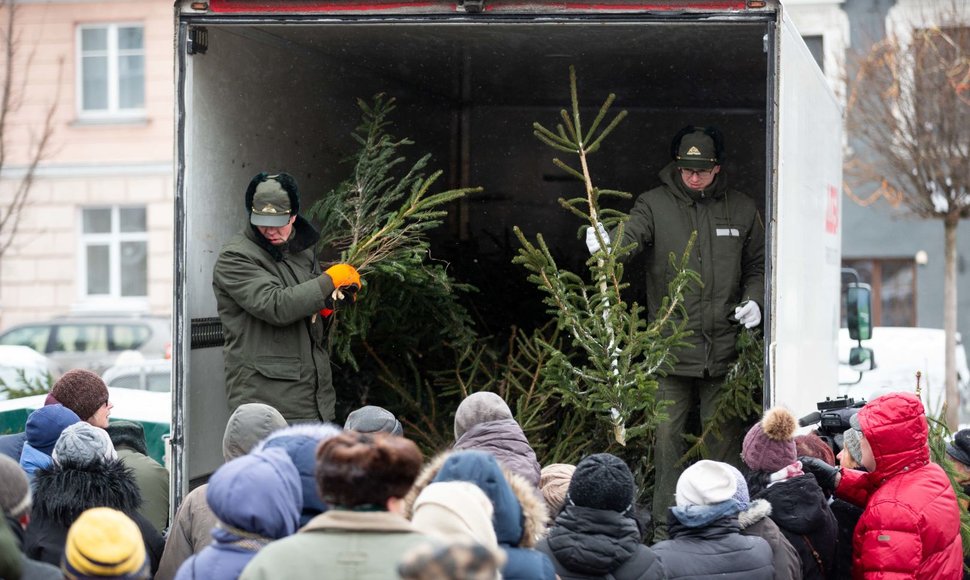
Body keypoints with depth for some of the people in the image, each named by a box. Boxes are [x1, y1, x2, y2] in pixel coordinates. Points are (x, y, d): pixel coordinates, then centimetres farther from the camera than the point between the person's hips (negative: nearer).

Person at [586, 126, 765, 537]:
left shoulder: (741, 210, 8)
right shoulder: (655, 204, 1)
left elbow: (757, 265, 18)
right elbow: (631, 236, -17)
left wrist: (753, 300, 0)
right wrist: (607, 245, -39)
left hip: (723, 348, 1)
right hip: (670, 347, -1)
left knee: (723, 441, 7)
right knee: (668, 438, 1)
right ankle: (665, 528, 9)